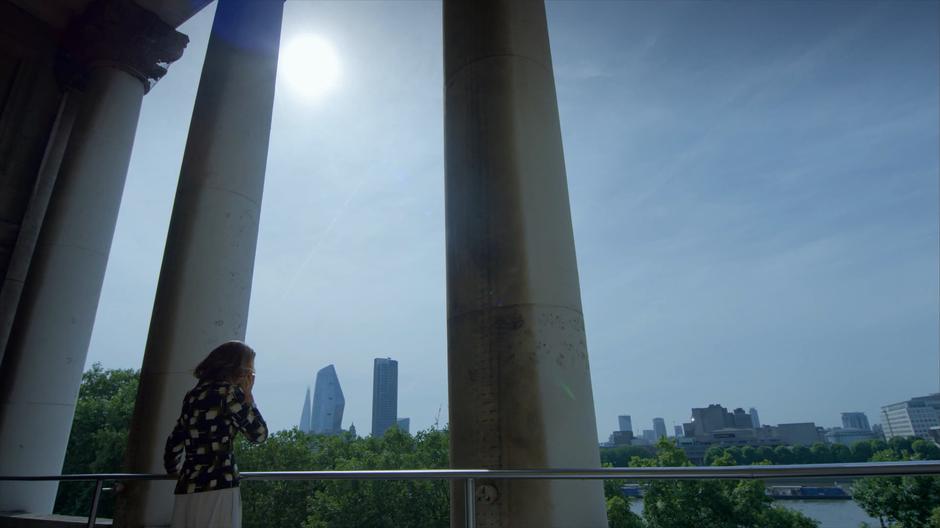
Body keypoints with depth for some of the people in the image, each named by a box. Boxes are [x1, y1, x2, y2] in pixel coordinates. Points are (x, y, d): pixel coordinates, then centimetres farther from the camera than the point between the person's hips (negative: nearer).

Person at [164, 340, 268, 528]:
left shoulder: (193, 395, 14)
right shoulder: (228, 391, -8)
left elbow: (173, 444, 19)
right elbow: (259, 434, -4)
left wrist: (174, 471, 37)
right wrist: (247, 394, 3)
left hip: (187, 489, 7)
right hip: (216, 489, -7)